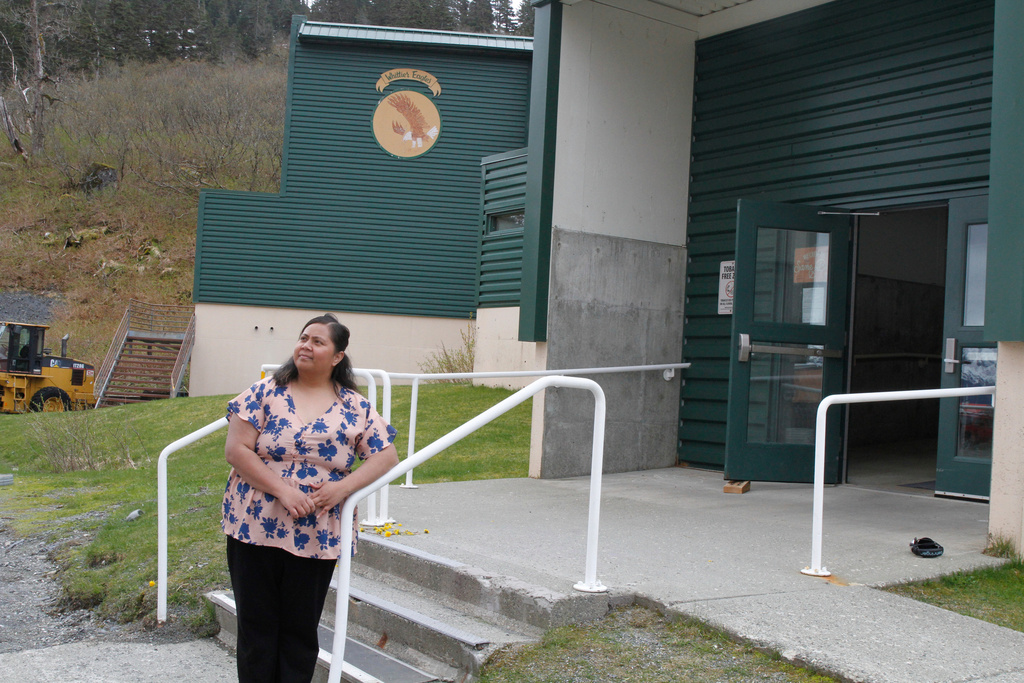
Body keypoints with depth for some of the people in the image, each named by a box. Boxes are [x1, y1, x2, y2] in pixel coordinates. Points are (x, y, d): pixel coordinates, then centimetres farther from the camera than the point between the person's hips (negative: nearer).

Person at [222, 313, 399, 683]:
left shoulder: (356, 408, 2)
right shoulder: (265, 393, -1)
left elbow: (386, 455, 1)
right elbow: (236, 449, -7)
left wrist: (344, 487, -15)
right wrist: (282, 489, -17)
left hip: (317, 538, 1)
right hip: (255, 529, -1)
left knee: (301, 630, 11)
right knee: (257, 625, 8)